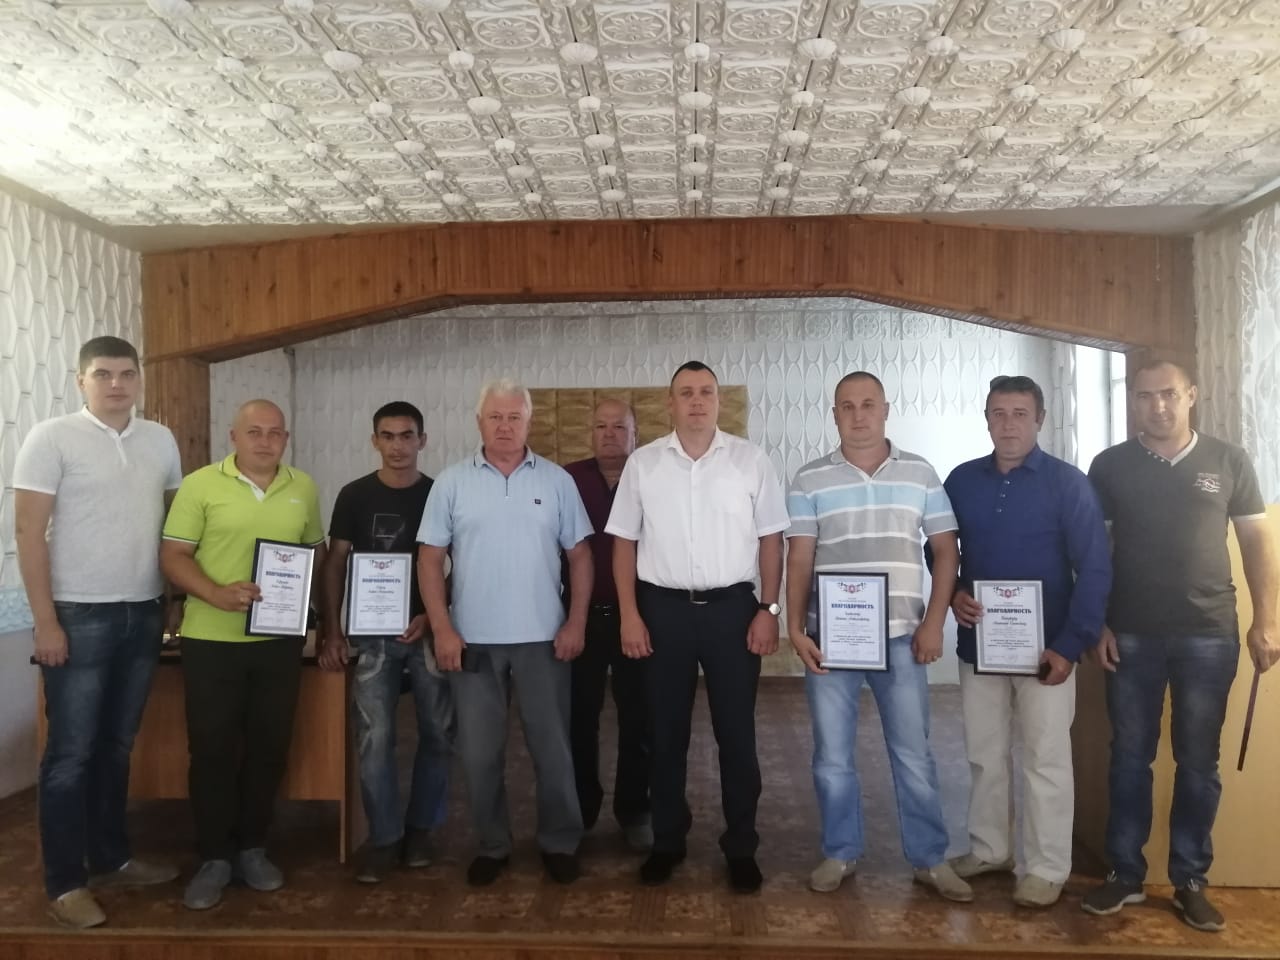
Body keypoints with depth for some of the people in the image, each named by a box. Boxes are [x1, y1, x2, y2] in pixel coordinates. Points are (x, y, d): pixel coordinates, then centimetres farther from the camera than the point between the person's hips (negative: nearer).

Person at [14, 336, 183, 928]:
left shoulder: (160, 440, 8)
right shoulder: (51, 438, -7)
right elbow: (30, 533, -9)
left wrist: (173, 600, 9)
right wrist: (45, 622, -13)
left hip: (144, 615, 5)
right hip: (79, 617, -5)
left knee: (117, 746, 15)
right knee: (71, 753, 2)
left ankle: (110, 858, 28)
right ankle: (64, 883, 14)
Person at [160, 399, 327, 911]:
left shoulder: (303, 488, 7)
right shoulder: (200, 485, -4)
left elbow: (316, 550, 15)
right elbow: (173, 555, -6)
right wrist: (216, 594, -21)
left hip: (280, 639, 3)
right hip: (211, 638, -3)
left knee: (269, 746, 10)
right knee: (212, 748, 4)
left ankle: (252, 847, 27)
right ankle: (214, 856, 19)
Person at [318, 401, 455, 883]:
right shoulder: (355, 495, 1)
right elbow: (335, 564, 2)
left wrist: (434, 615, -12)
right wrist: (332, 631, -5)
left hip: (429, 630, 1)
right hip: (372, 632, 0)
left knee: (438, 734, 6)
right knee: (374, 739, -1)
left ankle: (420, 828, 23)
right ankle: (384, 837, 12)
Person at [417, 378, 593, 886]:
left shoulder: (557, 481, 3)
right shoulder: (452, 482, 1)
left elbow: (579, 555, 4)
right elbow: (430, 558, 0)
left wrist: (576, 622, -4)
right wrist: (442, 629, -7)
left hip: (543, 638, 0)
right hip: (472, 639, 0)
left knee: (552, 747, 8)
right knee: (479, 752, 9)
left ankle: (560, 843, 24)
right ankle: (491, 845, 26)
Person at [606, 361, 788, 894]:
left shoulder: (750, 460, 1)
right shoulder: (642, 463, 3)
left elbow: (771, 539, 2)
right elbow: (625, 542, 4)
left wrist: (768, 609, -5)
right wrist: (629, 614, -3)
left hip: (732, 607, -1)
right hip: (664, 608, 1)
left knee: (736, 732, 7)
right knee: (666, 731, 11)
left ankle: (741, 846, 21)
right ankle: (667, 840, 26)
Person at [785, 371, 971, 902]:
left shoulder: (920, 474, 4)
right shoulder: (810, 478, 1)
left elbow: (946, 550, 5)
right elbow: (799, 559, -1)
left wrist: (934, 622, -4)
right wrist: (795, 627, -9)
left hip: (901, 636, 0)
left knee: (914, 755, 9)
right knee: (832, 755, 9)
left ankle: (930, 859, 23)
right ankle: (840, 853, 25)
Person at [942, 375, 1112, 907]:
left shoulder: (1068, 482, -7)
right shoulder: (962, 480, 4)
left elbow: (1095, 568, -9)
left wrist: (1071, 643, -15)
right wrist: (952, 594, -8)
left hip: (1044, 646, -3)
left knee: (1046, 760, 7)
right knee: (984, 755, 14)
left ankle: (1047, 868, 20)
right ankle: (988, 849, 31)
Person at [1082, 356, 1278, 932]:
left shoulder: (1229, 462, 3)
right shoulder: (1110, 466, 1)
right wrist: (1096, 624, -2)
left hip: (1209, 634, 0)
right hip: (1131, 635, 0)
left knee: (1198, 761, 8)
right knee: (1129, 756, 7)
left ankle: (1190, 881, 21)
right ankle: (1125, 874, 19)